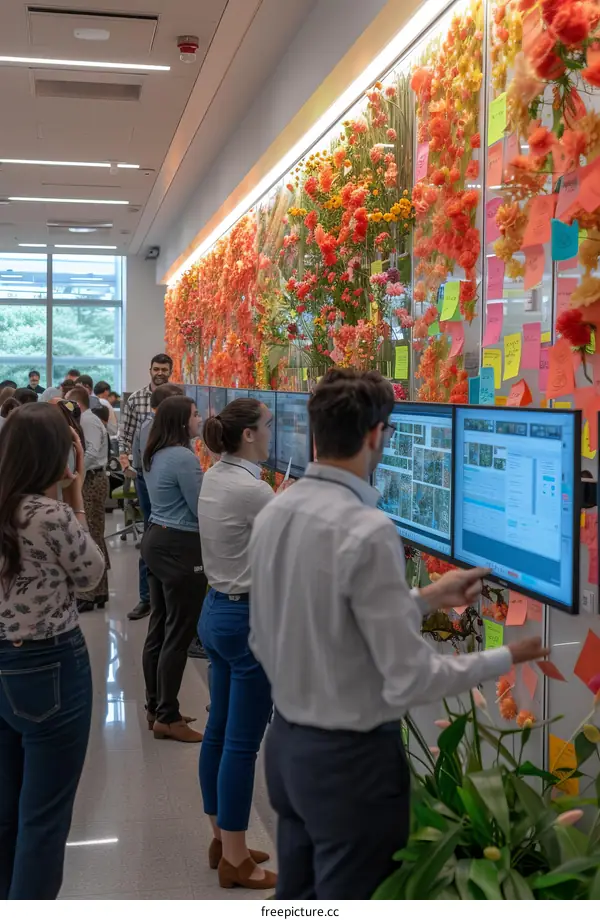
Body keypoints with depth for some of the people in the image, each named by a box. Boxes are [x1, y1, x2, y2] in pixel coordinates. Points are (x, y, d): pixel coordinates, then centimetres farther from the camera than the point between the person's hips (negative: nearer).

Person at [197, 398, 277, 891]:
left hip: (218, 612, 10)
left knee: (220, 731, 17)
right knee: (243, 743, 2)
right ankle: (235, 860, 15)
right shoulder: (251, 490, -22)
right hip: (251, 619, -10)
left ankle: (222, 840, 32)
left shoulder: (214, 478, 6)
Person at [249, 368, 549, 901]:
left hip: (288, 743, 8)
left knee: (296, 899, 22)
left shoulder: (274, 514, -1)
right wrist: (506, 658, -8)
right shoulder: (367, 530, -25)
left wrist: (427, 598, 12)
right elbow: (410, 680, -22)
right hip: (351, 757, -8)